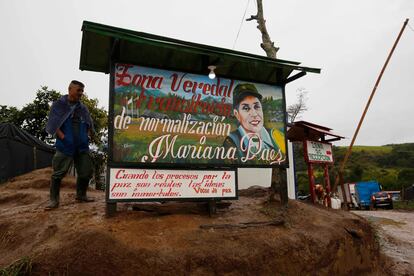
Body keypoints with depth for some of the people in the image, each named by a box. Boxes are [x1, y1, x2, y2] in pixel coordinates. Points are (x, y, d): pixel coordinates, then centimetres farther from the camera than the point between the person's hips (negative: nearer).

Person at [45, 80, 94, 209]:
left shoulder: (82, 107, 14)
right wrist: (63, 137, -13)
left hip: (82, 146, 5)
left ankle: (81, 195, 23)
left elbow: (89, 125, 20)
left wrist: (86, 136, 6)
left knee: (86, 171, 6)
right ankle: (54, 200, 9)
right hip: (65, 146, -5)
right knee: (58, 173, -1)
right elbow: (52, 124, -3)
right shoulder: (59, 104, 1)